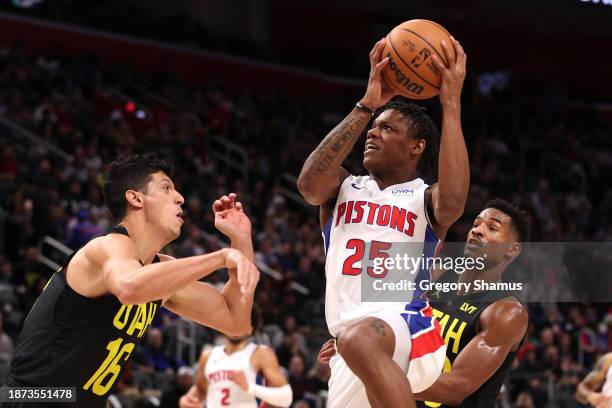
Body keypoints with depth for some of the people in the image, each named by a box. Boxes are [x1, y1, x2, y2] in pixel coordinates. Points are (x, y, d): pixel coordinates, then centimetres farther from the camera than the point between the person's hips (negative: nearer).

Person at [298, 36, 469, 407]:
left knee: (359, 341, -39)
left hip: (406, 325, -5)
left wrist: (451, 105, -16)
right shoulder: (343, 189, 19)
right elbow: (309, 184, -6)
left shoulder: (425, 198, 9)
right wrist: (367, 106, -9)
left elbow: (453, 203, -17)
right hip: (354, 337, 5)